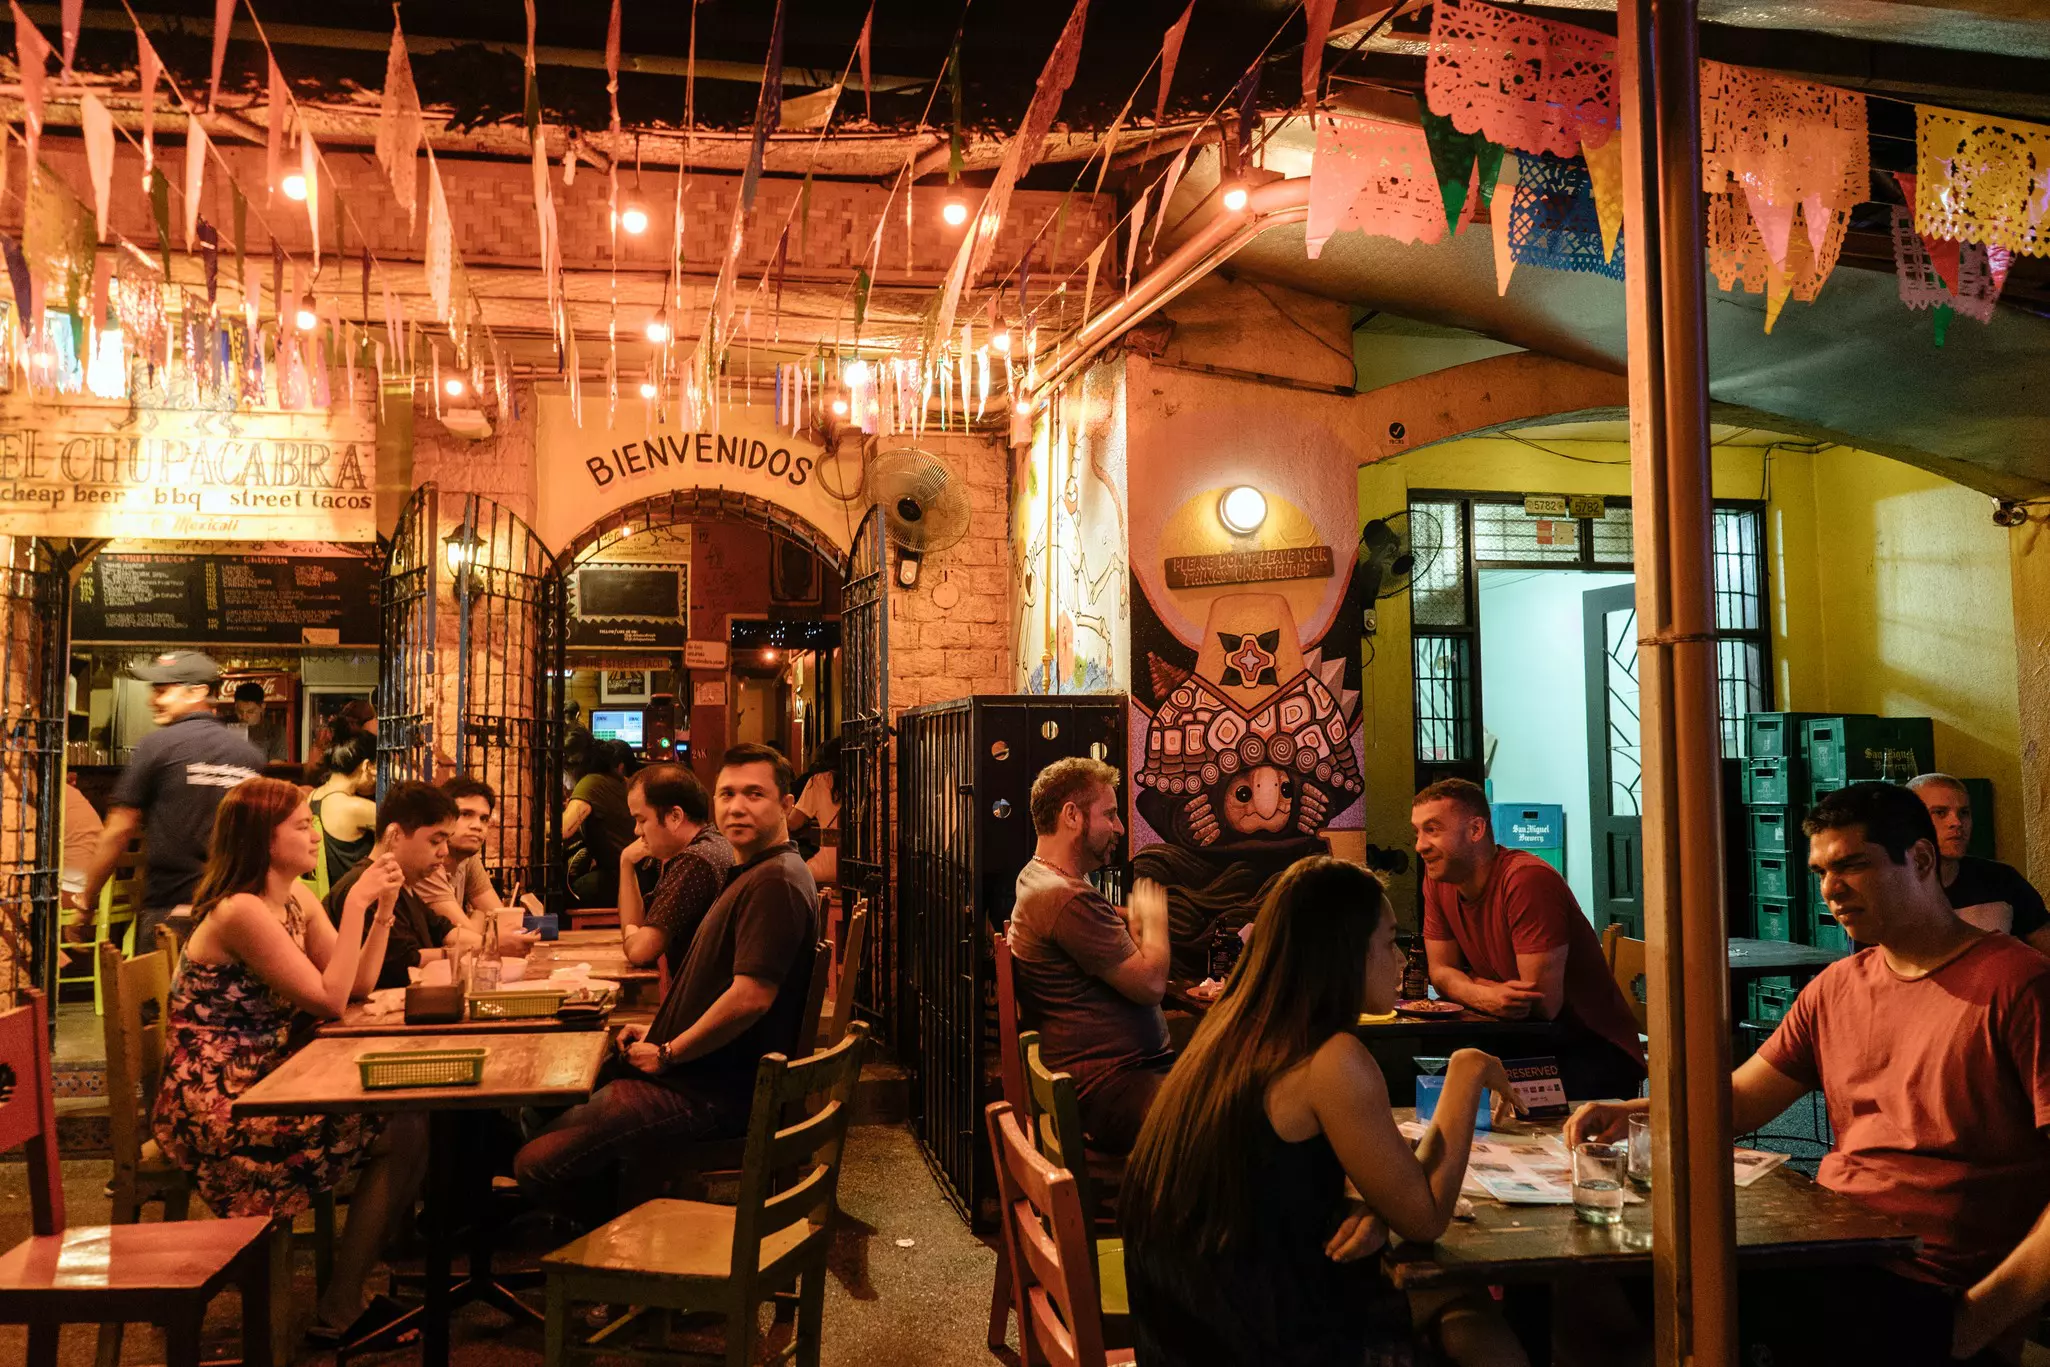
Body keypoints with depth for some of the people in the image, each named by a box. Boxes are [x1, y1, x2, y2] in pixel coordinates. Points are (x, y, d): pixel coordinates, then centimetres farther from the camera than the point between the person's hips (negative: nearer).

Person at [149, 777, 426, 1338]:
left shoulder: (297, 899, 9)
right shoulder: (241, 911, -18)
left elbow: (359, 984, 7)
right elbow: (329, 1000, -19)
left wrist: (383, 904, -4)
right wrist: (355, 903, -18)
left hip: (259, 1080, 9)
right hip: (216, 1104, -9)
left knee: (404, 1108, -2)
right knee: (403, 1134, -13)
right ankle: (340, 1311, -2)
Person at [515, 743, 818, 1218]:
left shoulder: (775, 881, -19)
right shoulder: (751, 875, 17)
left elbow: (751, 997, -26)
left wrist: (667, 1053, -13)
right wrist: (659, 1034, 12)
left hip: (711, 1094, -11)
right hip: (700, 1074, 11)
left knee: (536, 1162, -15)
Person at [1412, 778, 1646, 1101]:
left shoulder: (1528, 879, -24)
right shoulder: (1439, 878, -1)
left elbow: (1543, 1003, -25)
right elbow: (1440, 971, 4)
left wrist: (1464, 985, -10)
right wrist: (1487, 997, -19)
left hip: (1593, 1050, -6)